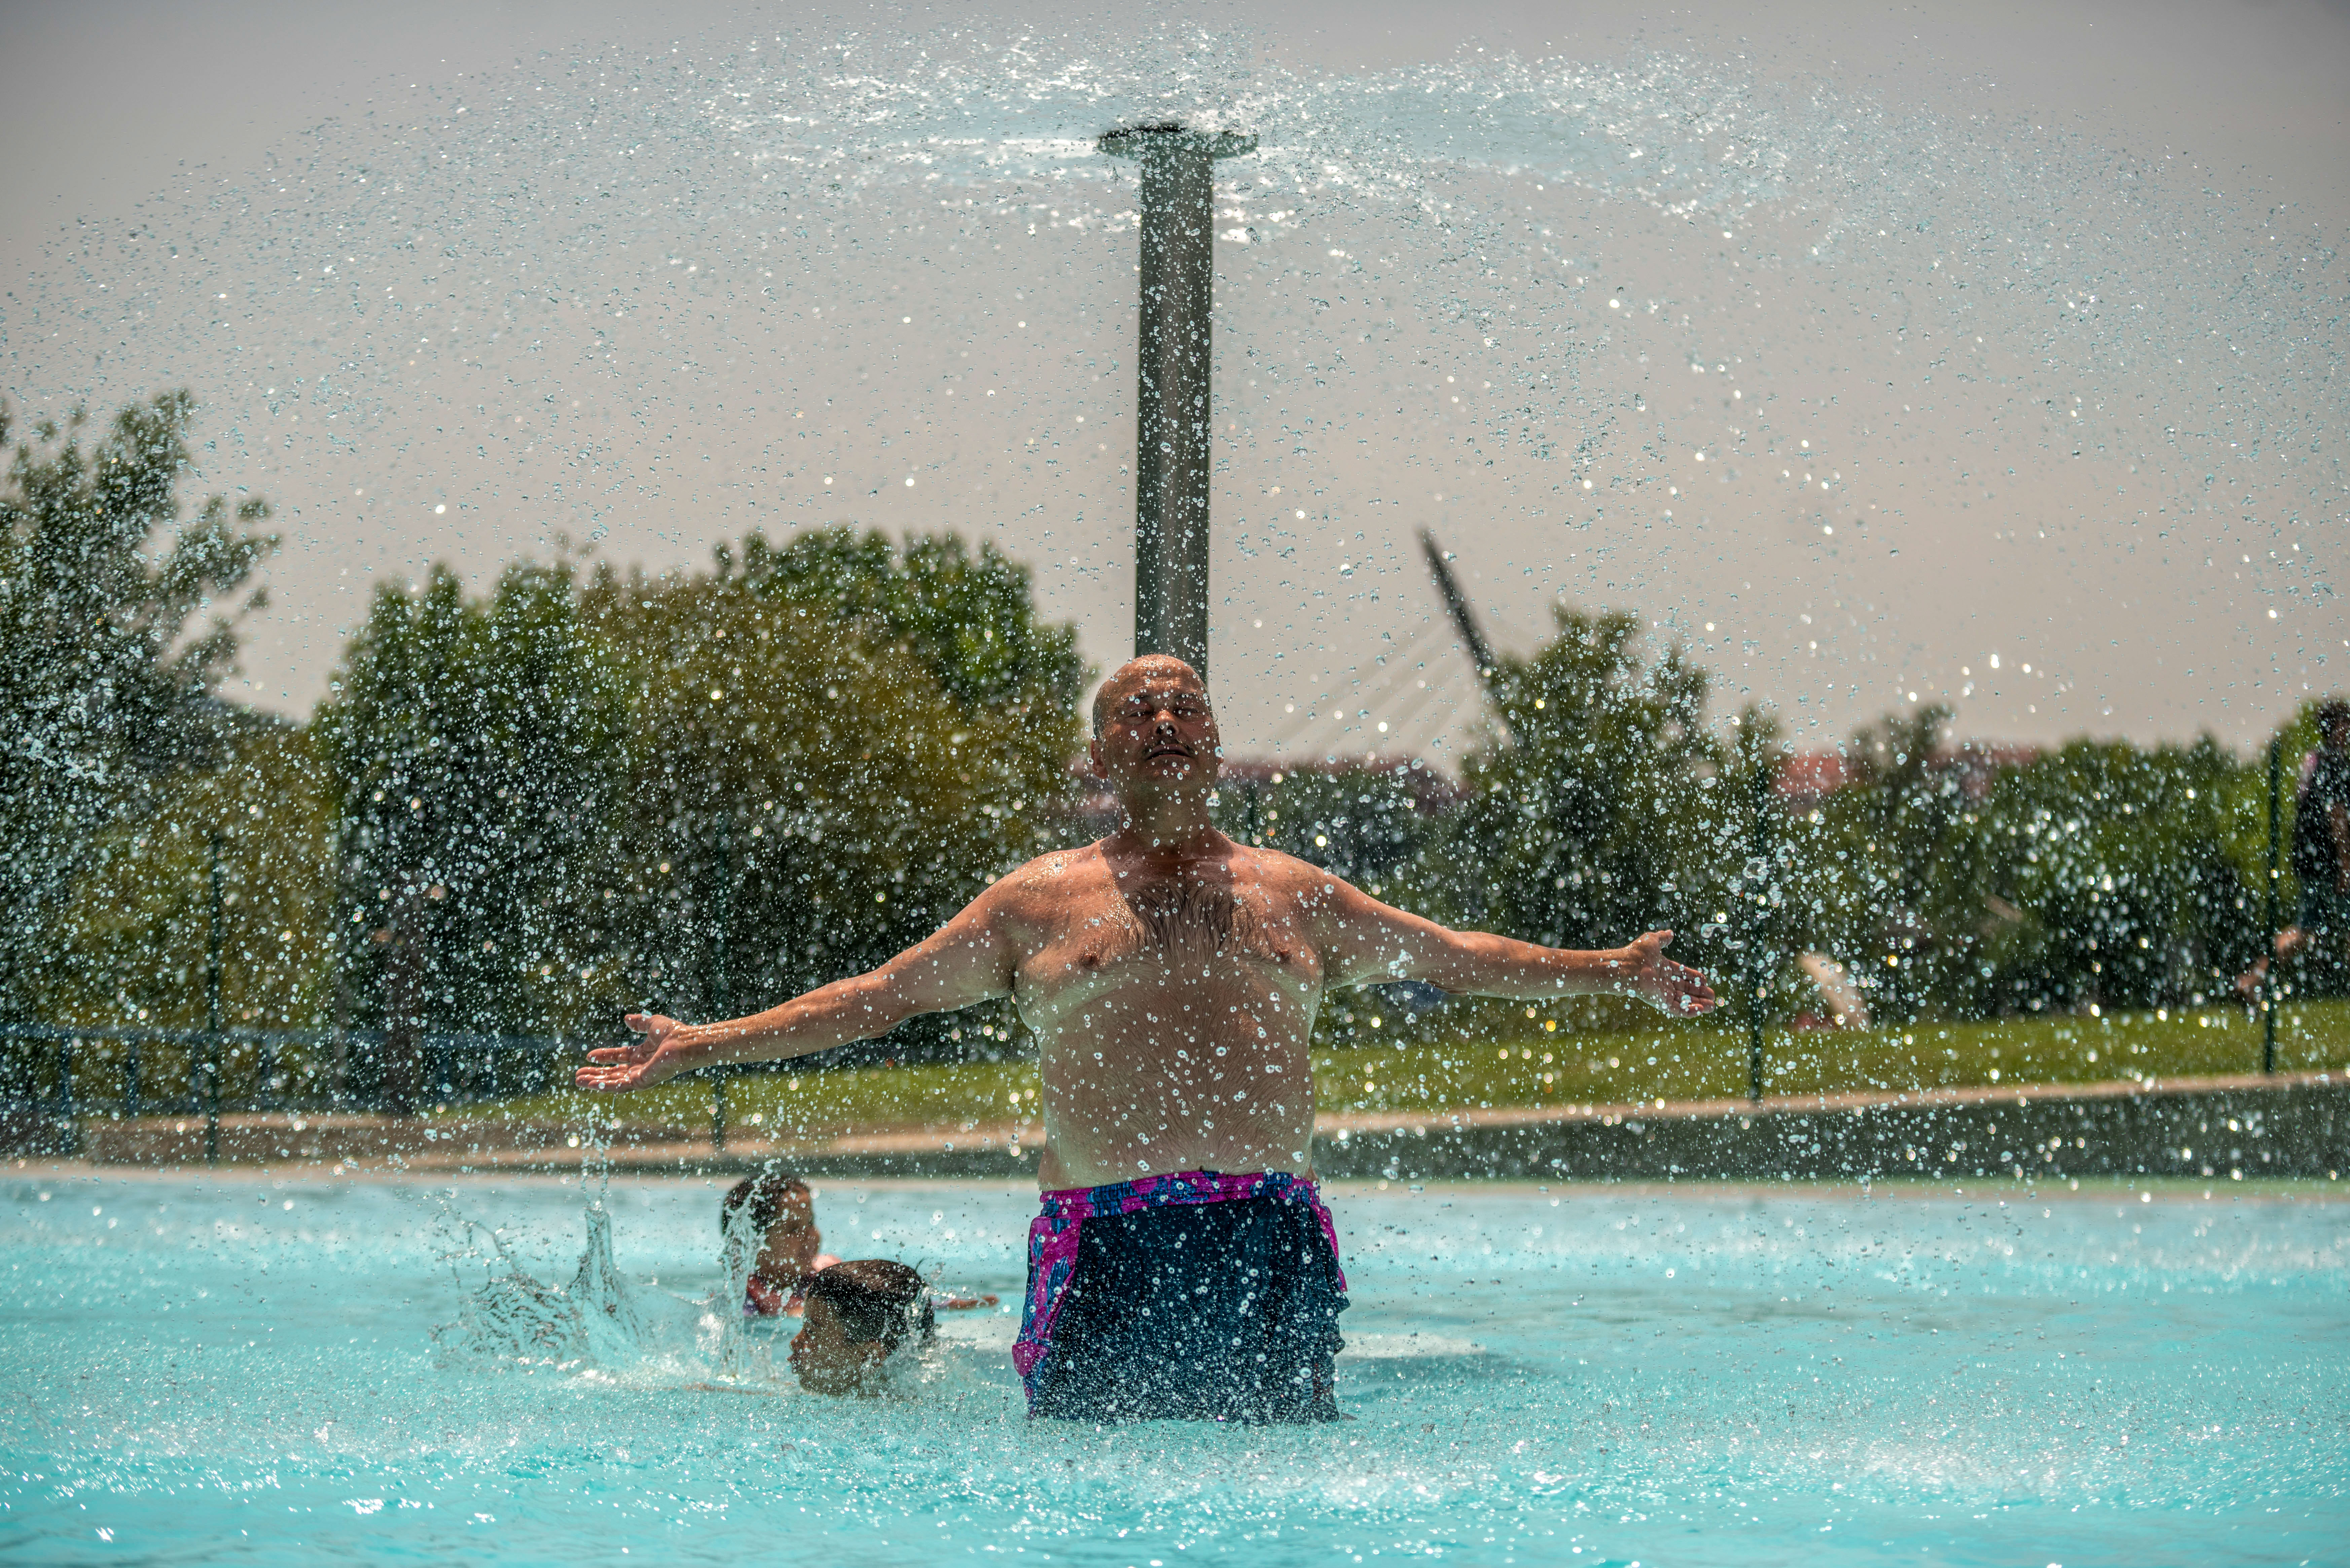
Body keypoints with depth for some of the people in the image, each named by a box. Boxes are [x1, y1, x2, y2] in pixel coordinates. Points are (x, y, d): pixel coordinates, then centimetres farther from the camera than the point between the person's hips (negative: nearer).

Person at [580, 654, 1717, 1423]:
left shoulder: (1293, 895, 17)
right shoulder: (1036, 901, 11)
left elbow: (1453, 957, 25)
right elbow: (875, 997, 12)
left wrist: (1614, 972, 22)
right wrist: (702, 1045, 6)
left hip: (1272, 1243, 2)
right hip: (1109, 1247, -2)